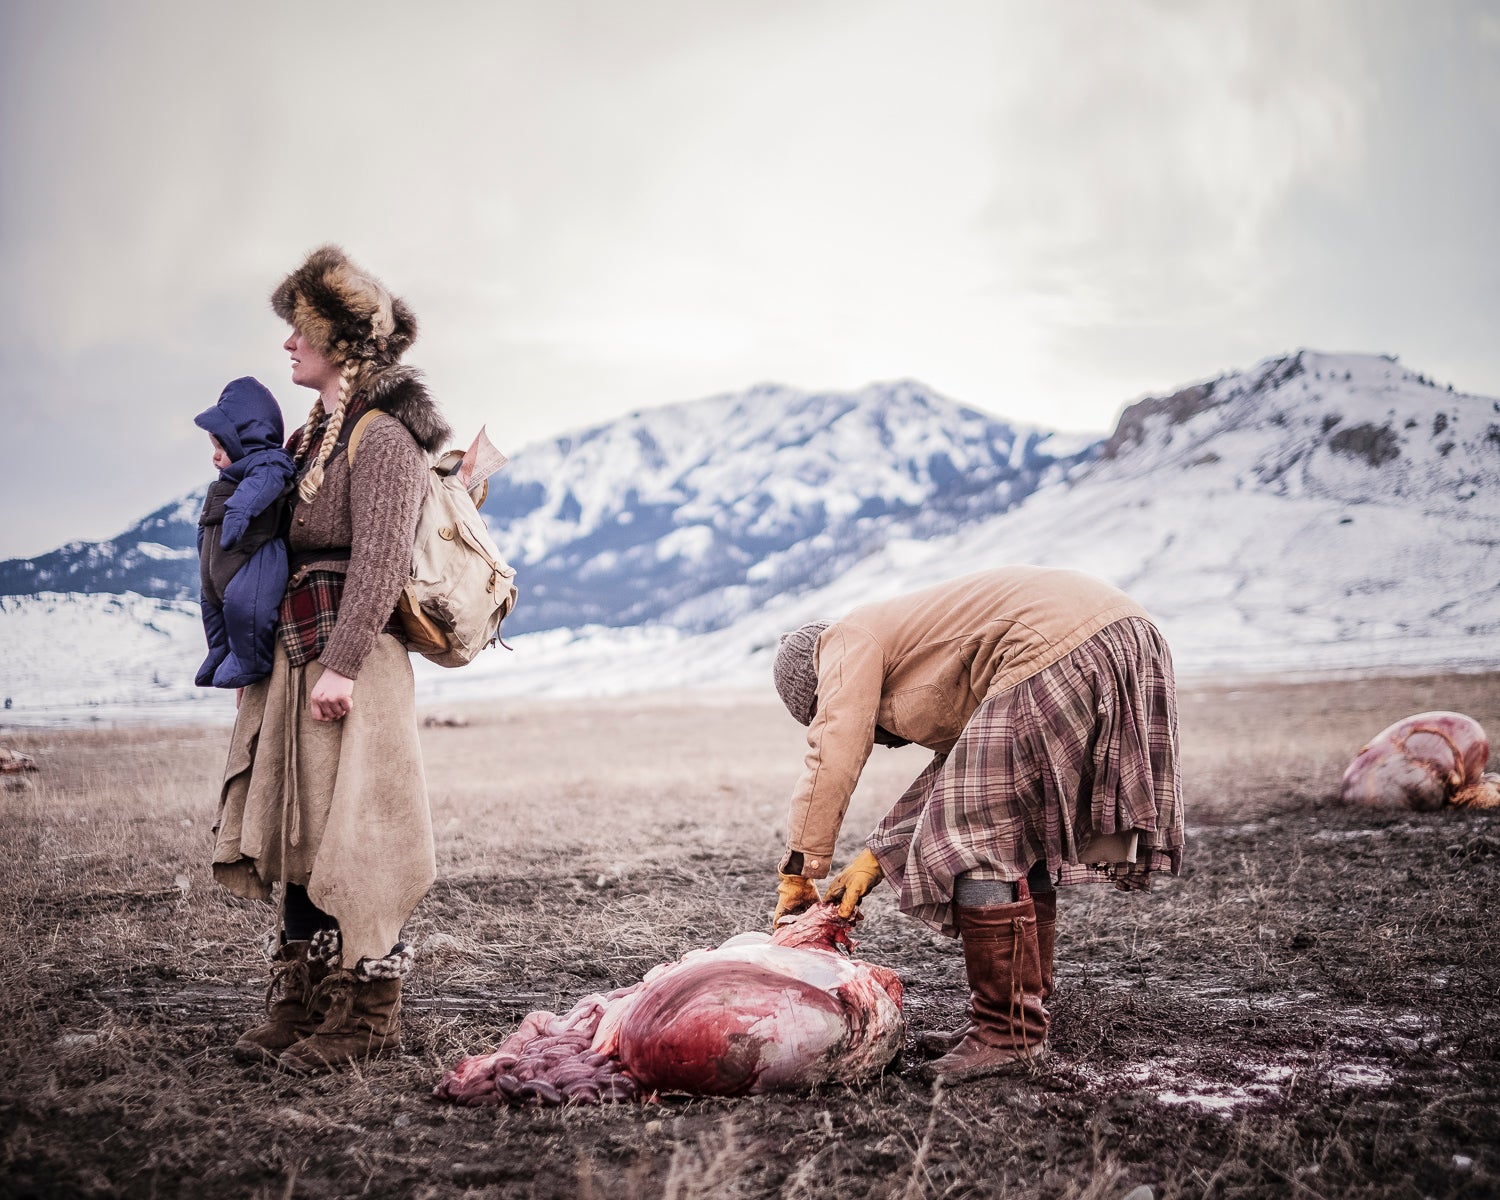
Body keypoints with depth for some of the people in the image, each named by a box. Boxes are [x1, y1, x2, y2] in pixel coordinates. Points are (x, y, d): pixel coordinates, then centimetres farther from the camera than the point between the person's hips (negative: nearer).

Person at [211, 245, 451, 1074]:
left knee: (352, 836, -5)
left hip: (354, 659, -9)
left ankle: (367, 1014, 4)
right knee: (296, 828, 11)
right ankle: (300, 1002, 19)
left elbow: (379, 563, -18)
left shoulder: (383, 436, -10)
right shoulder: (315, 435, 17)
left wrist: (343, 664, -22)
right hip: (296, 658, 9)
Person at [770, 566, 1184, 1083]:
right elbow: (949, 774, 23)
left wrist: (799, 870, 1)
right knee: (1021, 840, 18)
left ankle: (1007, 1033, -2)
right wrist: (874, 858, 18)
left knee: (978, 841, -4)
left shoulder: (851, 638, 8)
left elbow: (832, 756, -2)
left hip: (1057, 651, -11)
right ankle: (1022, 1018, 24)